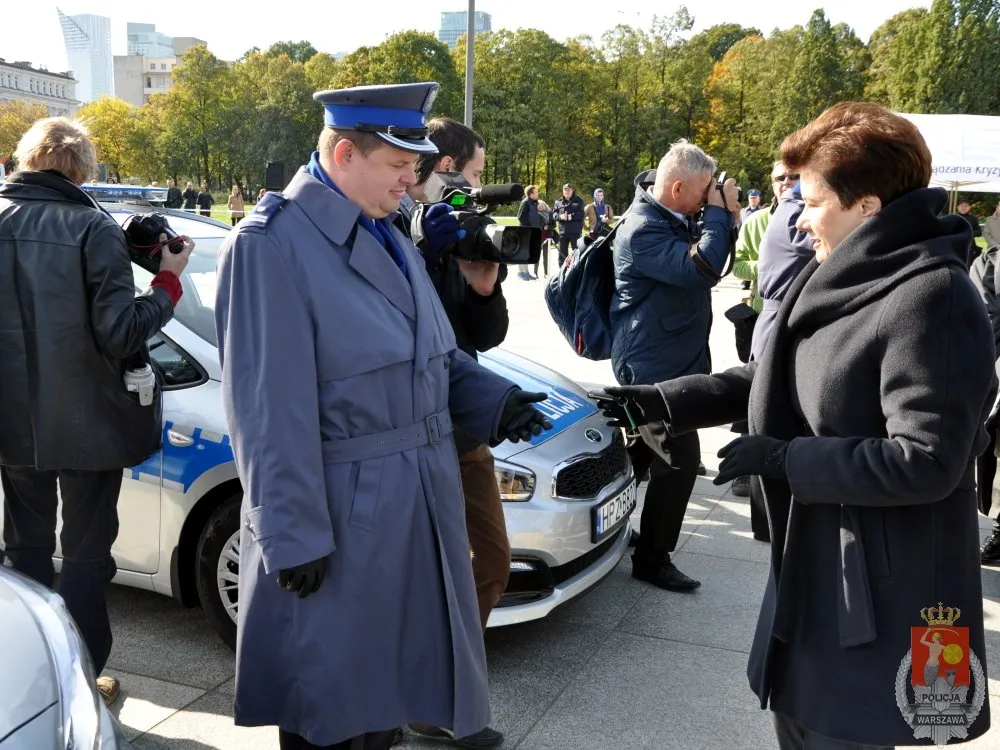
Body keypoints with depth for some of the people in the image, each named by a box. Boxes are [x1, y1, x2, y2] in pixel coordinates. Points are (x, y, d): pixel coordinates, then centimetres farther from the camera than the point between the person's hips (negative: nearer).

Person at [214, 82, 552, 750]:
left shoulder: (389, 235, 11)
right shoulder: (272, 243, -17)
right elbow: (272, 407, -19)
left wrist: (494, 401, 1)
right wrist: (294, 536, -18)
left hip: (418, 498, 8)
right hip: (342, 511, -8)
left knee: (389, 677, 24)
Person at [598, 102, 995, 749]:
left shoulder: (932, 296, -22)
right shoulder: (840, 280, 7)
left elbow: (924, 462, -26)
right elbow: (770, 380, 12)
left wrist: (784, 458, -20)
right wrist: (660, 401, 3)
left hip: (881, 586, -9)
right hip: (813, 560, 9)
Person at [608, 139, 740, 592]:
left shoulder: (672, 220, 10)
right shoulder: (643, 230, -22)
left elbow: (704, 262, 18)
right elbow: (701, 270, -33)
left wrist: (722, 217, 2)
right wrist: (719, 212, -22)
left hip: (673, 360, 11)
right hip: (654, 365, -11)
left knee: (650, 449, 22)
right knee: (680, 458, -8)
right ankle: (652, 558, 5)